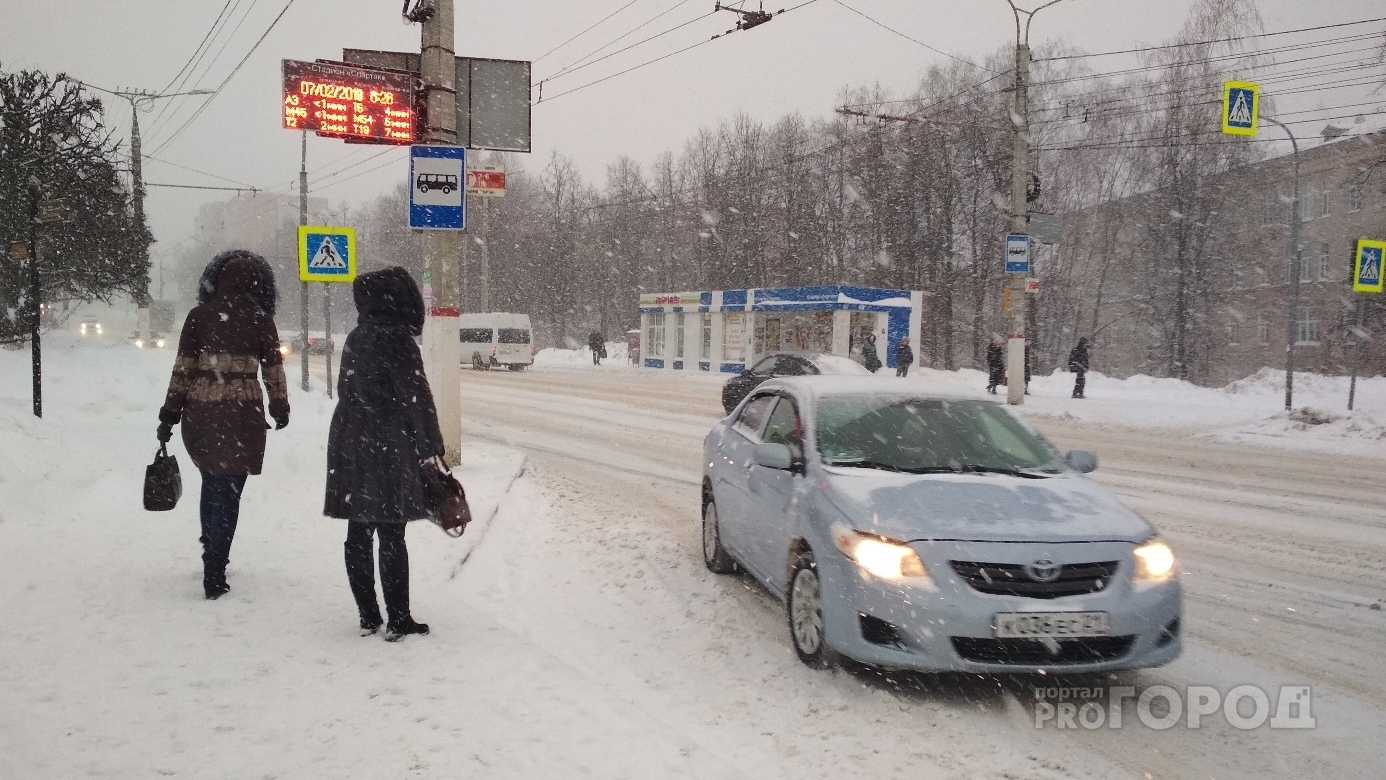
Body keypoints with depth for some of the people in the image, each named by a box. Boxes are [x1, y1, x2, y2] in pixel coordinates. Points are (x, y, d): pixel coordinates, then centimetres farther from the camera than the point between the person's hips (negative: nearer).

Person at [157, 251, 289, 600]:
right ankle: (215, 571, 0)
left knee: (211, 482, 22)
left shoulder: (198, 316, 2)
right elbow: (274, 371, 4)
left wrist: (169, 414, 4)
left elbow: (182, 368, 0)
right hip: (241, 415, -2)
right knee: (229, 491, 4)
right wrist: (280, 408, 19)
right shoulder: (260, 320, -1)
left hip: (199, 414, 2)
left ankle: (211, 555, 33)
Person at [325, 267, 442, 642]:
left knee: (359, 534, 10)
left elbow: (346, 391, 16)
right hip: (388, 448, -7)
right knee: (391, 535, -3)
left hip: (349, 445, 7)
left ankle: (368, 616, 16)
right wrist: (431, 443, -4)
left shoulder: (355, 339, 11)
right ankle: (398, 620, 2)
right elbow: (416, 396, -13)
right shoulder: (396, 338, -12)